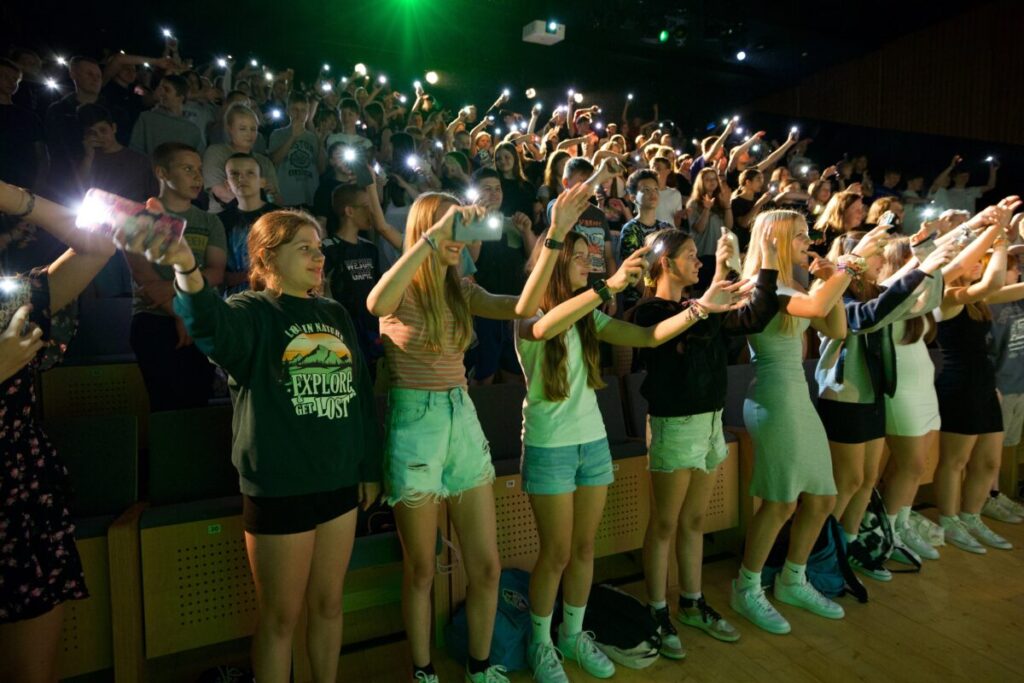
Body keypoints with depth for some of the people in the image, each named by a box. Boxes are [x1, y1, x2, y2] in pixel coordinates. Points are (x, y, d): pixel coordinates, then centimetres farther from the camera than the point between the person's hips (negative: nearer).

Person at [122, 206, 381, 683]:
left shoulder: (336, 315, 9)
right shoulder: (252, 313, -9)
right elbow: (212, 325, -34)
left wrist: (369, 466, 12)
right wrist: (188, 270, -54)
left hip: (338, 484, 5)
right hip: (279, 489, -5)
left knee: (328, 604, 19)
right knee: (280, 617, 10)